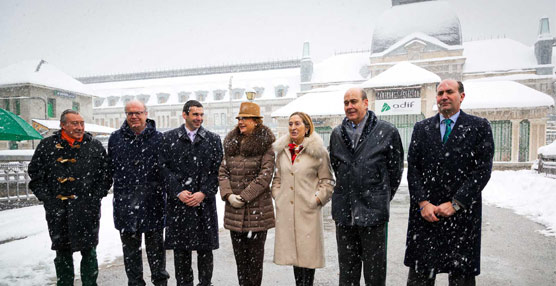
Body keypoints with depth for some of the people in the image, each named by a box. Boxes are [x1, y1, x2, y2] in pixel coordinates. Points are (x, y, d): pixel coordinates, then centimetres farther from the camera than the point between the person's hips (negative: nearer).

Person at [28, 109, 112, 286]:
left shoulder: (95, 146, 2)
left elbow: (106, 174, 3)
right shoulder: (47, 145, 5)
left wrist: (95, 197, -6)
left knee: (89, 251, 6)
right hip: (57, 210, 2)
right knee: (62, 252, 15)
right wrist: (45, 198, 0)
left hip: (87, 210, -1)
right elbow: (35, 174, 10)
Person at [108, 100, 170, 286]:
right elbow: (110, 167, 10)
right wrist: (122, 184, 3)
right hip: (125, 202, 2)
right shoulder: (116, 138, 7)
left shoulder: (158, 138, 0)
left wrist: (162, 189, -4)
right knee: (130, 247, 14)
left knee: (155, 245, 10)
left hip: (153, 201, -2)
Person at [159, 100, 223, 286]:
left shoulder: (213, 139, 5)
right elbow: (164, 168, 0)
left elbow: (217, 170, 1)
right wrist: (178, 192, -9)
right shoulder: (169, 138, 5)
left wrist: (204, 193, -9)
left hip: (204, 202, 0)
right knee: (180, 248, 9)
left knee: (205, 248, 8)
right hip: (178, 202, 0)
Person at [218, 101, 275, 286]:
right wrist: (228, 195, -8)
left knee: (255, 255, 7)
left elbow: (265, 175, -12)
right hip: (234, 210, 5)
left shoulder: (265, 145, -6)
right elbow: (223, 172, 7)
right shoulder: (231, 144, 10)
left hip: (257, 210, -5)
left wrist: (244, 196, -15)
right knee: (239, 255, 15)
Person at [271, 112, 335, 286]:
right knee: (293, 251, 13)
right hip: (286, 210, 4)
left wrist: (316, 200, -8)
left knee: (308, 252, 2)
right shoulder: (282, 151, 10)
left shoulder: (318, 151, -3)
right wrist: (277, 197, 7)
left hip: (308, 210, -4)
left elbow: (327, 181, 0)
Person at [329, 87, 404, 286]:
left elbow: (395, 169, 3)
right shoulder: (337, 134, 8)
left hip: (373, 211, -4)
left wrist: (382, 198, 8)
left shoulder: (387, 132, -4)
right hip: (343, 212, 4)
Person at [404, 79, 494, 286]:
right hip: (425, 214, 2)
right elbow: (412, 168, 4)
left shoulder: (479, 127, 3)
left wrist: (455, 204, -11)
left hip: (462, 215, -1)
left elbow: (483, 170, -5)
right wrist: (423, 203, -7)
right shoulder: (421, 128, 9)